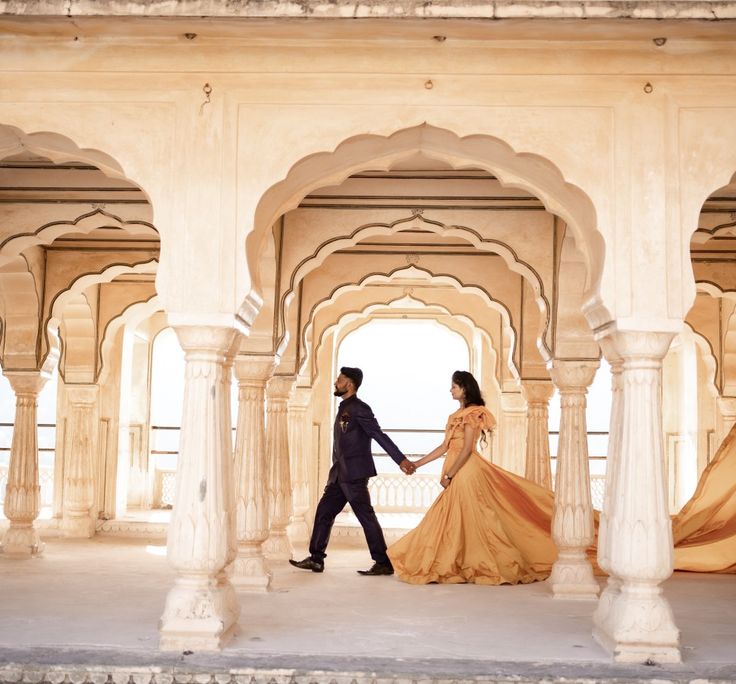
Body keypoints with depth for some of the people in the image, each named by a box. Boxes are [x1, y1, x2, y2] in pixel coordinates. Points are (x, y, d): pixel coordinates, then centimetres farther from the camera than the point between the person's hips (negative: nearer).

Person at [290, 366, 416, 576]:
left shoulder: (359, 409, -11)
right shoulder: (344, 409, 17)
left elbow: (380, 436, -17)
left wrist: (401, 460, -22)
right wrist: (335, 471, 18)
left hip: (354, 474, -9)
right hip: (340, 474, 9)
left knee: (366, 517, -5)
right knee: (323, 512, 9)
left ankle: (383, 564, 2)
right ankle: (316, 559, 16)